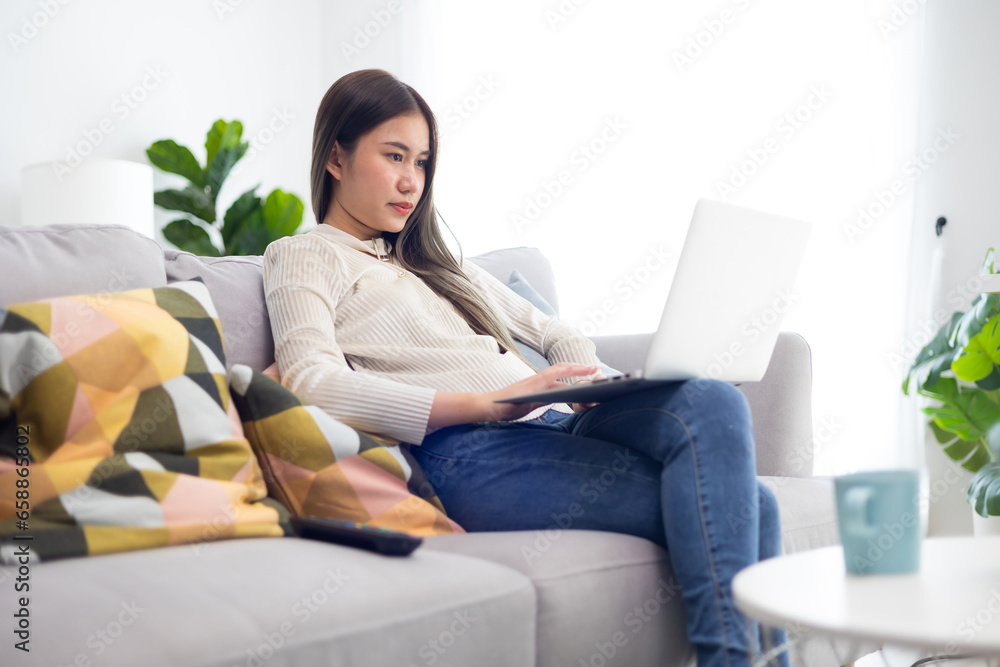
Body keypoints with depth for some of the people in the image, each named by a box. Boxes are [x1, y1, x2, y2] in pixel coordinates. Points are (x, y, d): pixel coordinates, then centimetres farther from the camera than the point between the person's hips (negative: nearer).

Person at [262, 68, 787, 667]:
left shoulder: (437, 263, 34)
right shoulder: (304, 257, 11)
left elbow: (558, 335, 33)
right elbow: (313, 383, -10)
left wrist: (595, 387, 6)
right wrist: (482, 403, -19)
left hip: (552, 426, 7)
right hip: (468, 455, -7)